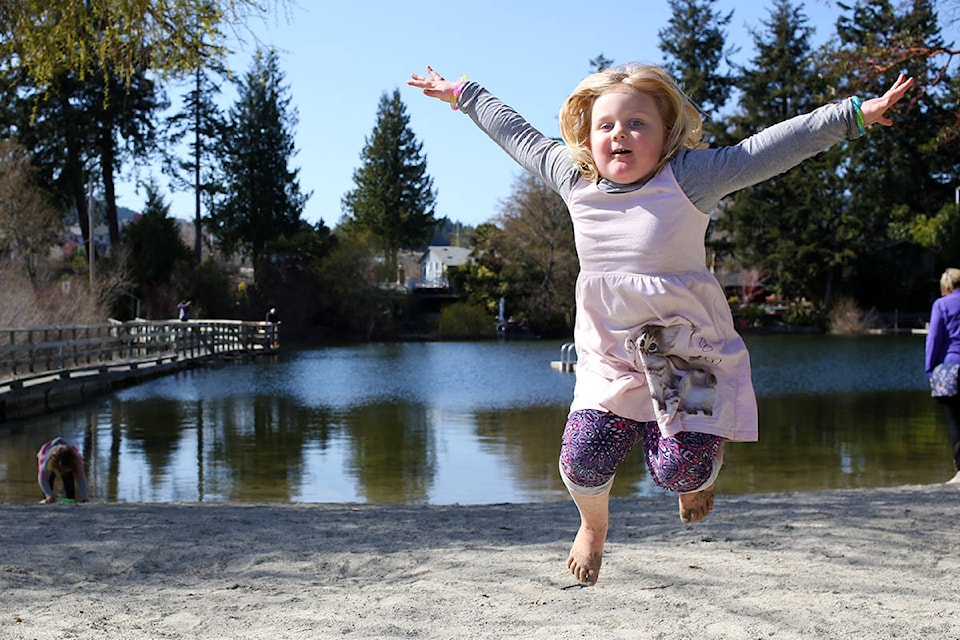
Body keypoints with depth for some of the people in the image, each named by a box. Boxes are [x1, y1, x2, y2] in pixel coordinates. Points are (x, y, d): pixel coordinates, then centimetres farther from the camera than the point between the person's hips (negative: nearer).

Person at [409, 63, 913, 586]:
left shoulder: (687, 180, -14)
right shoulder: (575, 181, -2)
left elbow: (773, 147, -19)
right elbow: (519, 136, 12)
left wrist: (855, 114, -25)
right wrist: (461, 92, 22)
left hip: (688, 358, -3)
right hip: (607, 360, 3)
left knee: (678, 471, -14)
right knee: (581, 465, -11)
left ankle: (706, 450, 27)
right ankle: (593, 524, 27)